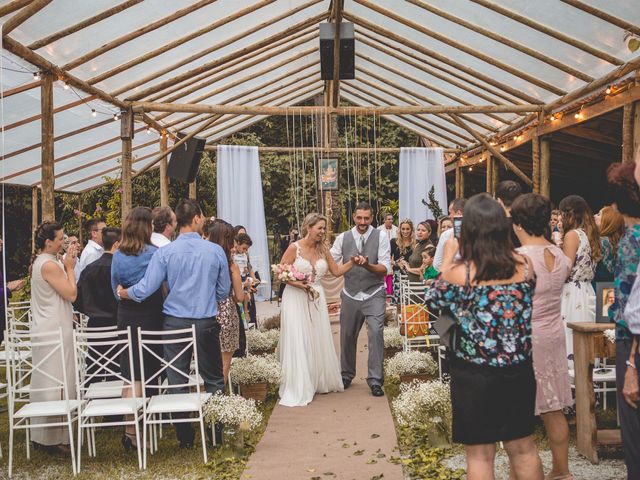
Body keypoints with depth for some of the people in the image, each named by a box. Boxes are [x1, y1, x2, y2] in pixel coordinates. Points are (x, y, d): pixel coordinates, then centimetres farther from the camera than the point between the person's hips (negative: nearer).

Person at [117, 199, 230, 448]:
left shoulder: (165, 252, -8)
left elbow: (145, 289, -8)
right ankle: (216, 432, 20)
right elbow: (224, 291, 5)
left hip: (175, 323, 0)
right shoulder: (215, 251, -4)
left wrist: (124, 293, 12)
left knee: (177, 382, 10)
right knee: (213, 380, 14)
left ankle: (185, 437, 17)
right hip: (206, 323, 0)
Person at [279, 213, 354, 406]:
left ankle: (319, 382, 28)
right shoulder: (294, 248, -9)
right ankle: (297, 389, 7)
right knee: (298, 343, -3)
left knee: (319, 342, 10)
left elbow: (336, 271, 9)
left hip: (316, 299, 5)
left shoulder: (323, 249, 6)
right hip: (296, 300, -5)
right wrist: (297, 284, -20)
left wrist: (352, 262, -5)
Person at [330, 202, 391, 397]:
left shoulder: (380, 237, -6)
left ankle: (375, 380, -3)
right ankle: (347, 374, 33)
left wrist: (367, 265, -29)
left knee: (376, 332, -14)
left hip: (374, 295, -2)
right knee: (347, 335, 12)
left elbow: (385, 269, -12)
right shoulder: (343, 238, 0)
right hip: (350, 295, 3)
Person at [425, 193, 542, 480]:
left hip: (474, 375, -4)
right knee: (523, 450, 20)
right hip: (519, 371, 4)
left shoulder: (459, 273, -16)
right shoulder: (524, 265, -5)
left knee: (480, 456, 10)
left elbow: (432, 301, 2)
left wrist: (447, 259, 8)